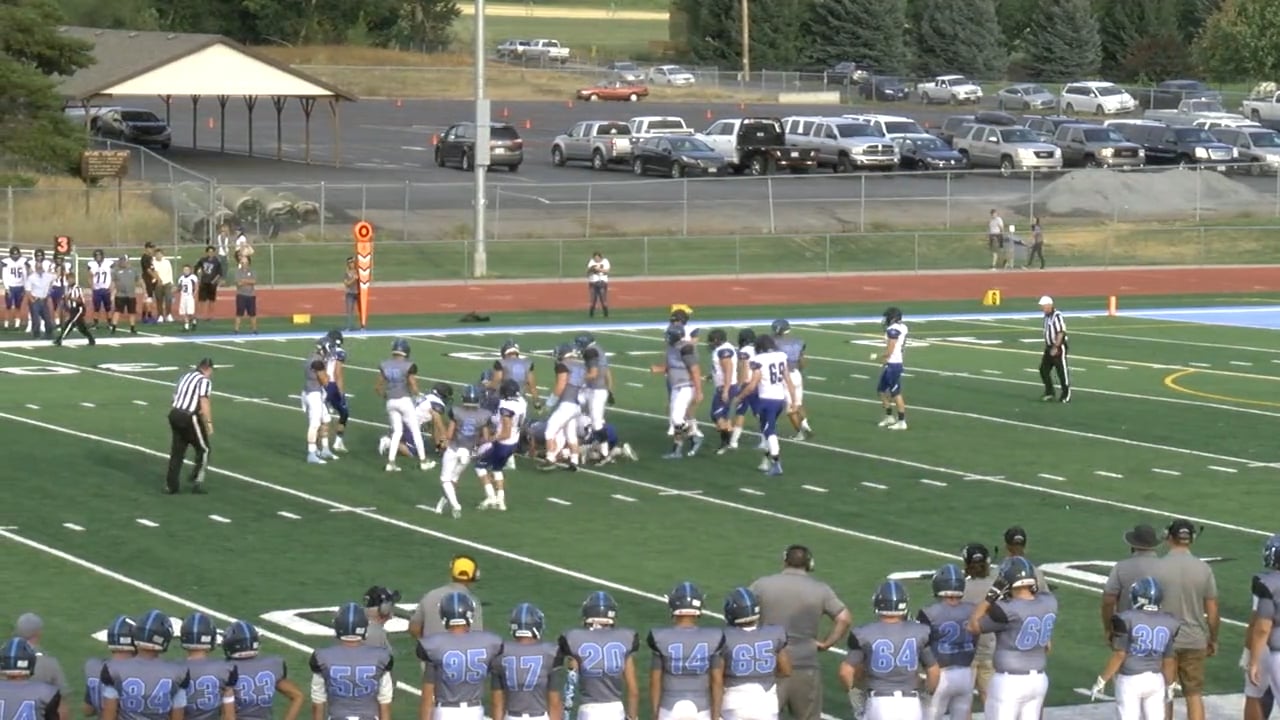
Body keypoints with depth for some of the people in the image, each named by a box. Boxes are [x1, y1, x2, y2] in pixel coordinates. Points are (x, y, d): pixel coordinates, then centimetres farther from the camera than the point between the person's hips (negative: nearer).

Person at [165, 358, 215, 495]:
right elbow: (204, 403, -17)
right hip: (188, 417, -7)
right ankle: (197, 481, 6)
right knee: (203, 449, 10)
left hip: (174, 414, 7)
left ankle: (170, 486, 16)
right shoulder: (205, 380, -5)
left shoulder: (185, 377, 18)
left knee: (177, 451, 16)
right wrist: (209, 423, -17)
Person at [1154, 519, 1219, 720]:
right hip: (1195, 641, 2)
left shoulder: (1157, 568, -11)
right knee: (1194, 695, 9)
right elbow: (1212, 612, 0)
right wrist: (1213, 639, 15)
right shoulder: (1203, 569, -5)